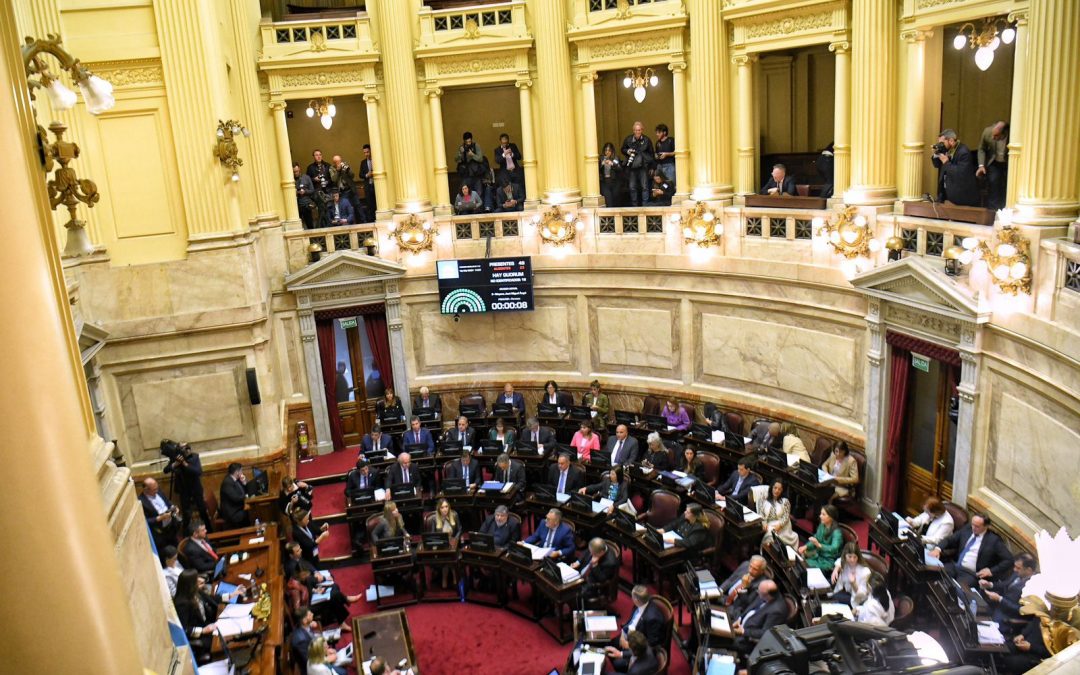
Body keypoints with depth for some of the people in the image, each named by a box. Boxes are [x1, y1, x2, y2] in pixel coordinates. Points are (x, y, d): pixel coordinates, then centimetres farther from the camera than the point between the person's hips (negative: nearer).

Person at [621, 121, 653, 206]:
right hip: (632, 167, 2)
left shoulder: (646, 140, 0)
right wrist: (627, 151, -7)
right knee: (632, 187, 5)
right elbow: (623, 150, 16)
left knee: (644, 186, -4)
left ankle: (645, 205, 1)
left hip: (643, 167, -2)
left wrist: (651, 167, 2)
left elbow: (651, 154, 6)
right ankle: (634, 205, 14)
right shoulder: (628, 139, 2)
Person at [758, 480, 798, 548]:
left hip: (781, 528, 0)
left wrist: (779, 525, -19)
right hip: (768, 526, 0)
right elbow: (760, 513, 5)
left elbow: (786, 517, 0)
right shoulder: (764, 499, 12)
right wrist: (764, 523, -14)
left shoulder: (785, 501, 8)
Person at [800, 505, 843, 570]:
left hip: (829, 561, -7)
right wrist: (806, 546, -7)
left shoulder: (837, 532, -21)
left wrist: (818, 545, -48)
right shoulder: (822, 526, 2)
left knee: (807, 566, -23)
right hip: (819, 556, 7)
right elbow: (816, 539, 11)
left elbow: (834, 549, -35)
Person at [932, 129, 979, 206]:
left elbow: (961, 174, -30)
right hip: (947, 192, 8)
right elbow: (937, 165, 16)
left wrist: (946, 162, -24)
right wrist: (936, 154, -5)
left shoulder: (964, 152, -21)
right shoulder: (947, 149, 4)